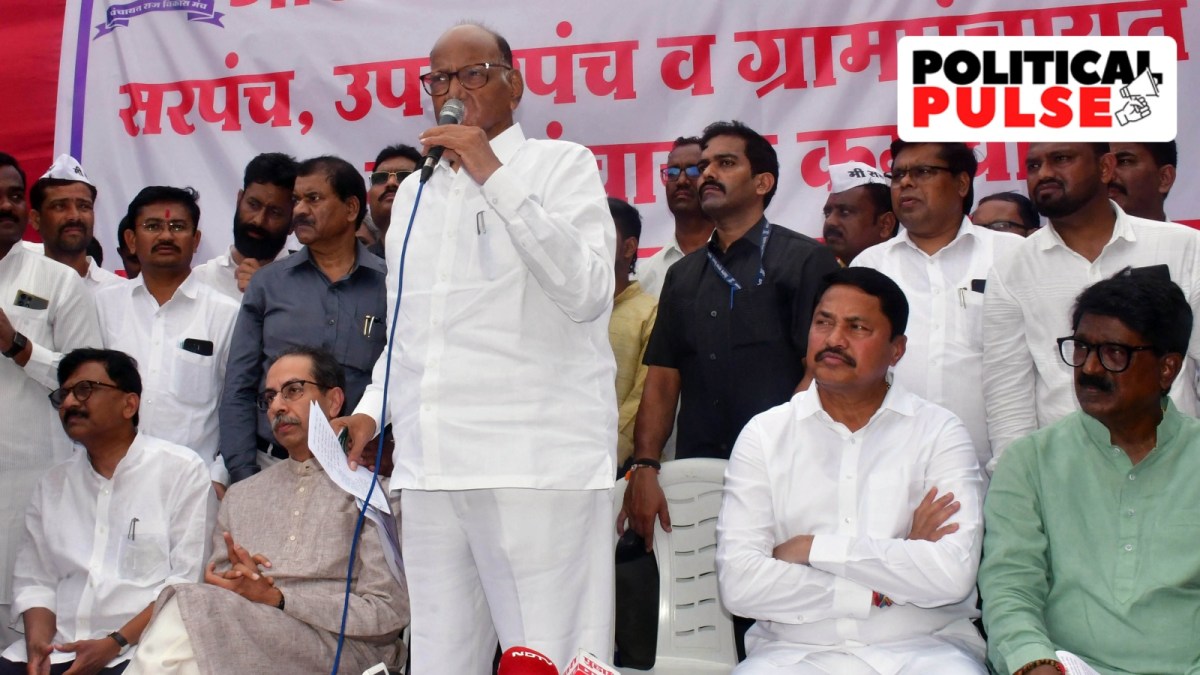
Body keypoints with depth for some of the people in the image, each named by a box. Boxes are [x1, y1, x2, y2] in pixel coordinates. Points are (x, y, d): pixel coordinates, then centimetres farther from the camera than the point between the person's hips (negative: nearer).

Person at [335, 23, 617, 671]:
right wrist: (374, 407, 14)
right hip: (429, 465, 6)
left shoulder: (562, 164, 4)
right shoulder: (415, 189, 22)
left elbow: (587, 293, -12)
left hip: (537, 461, -5)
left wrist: (496, 176, -12)